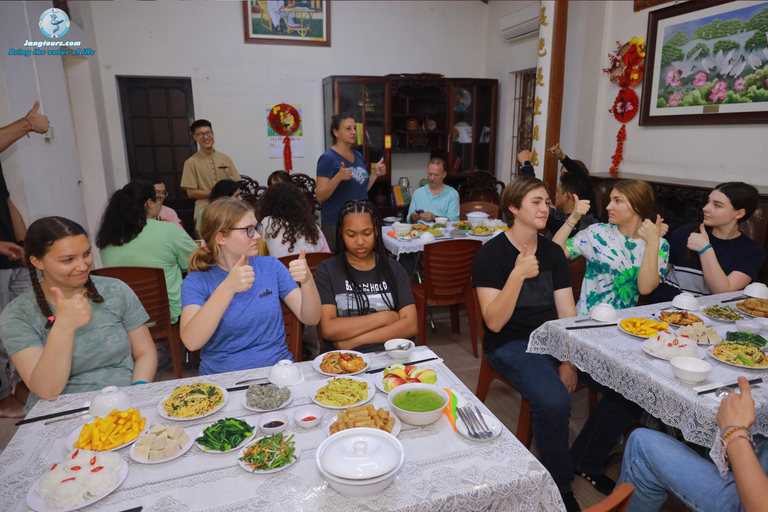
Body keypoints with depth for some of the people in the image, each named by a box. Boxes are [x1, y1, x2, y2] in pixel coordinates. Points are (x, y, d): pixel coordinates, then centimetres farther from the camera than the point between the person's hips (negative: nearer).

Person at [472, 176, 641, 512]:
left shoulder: (552, 252, 8)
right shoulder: (492, 254, -9)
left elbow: (568, 314, 6)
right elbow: (494, 322, -17)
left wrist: (569, 361, -7)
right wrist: (518, 274, -27)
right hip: (511, 343, -6)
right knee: (554, 401, -32)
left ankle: (585, 460, 14)